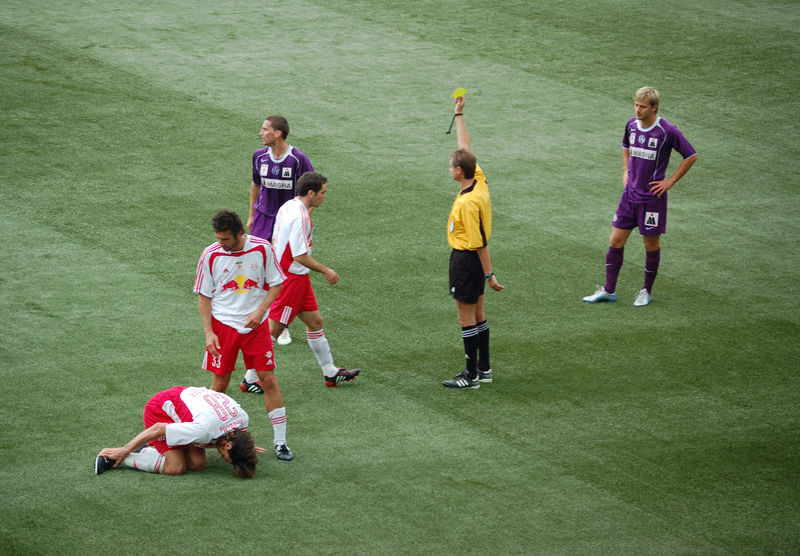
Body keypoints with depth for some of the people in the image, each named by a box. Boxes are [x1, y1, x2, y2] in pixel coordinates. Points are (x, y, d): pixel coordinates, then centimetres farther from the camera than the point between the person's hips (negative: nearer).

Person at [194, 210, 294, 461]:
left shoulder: (262, 249, -8)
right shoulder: (211, 255, -8)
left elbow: (275, 284, 2)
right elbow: (204, 296, 0)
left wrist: (260, 311, -13)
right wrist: (208, 332, -8)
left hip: (255, 325, 0)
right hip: (223, 325, 0)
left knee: (268, 379, -2)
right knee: (220, 384, 2)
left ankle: (280, 441, 4)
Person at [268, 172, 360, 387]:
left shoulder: (289, 206, 7)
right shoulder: (299, 216, -24)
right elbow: (300, 255, -24)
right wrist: (325, 271, -12)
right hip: (290, 278, -11)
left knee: (315, 321, 16)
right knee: (273, 329, -3)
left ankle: (330, 373, 25)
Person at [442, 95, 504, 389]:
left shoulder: (468, 203, -27)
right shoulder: (480, 180, -3)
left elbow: (481, 243, -25)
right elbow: (466, 147, 11)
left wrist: (489, 274, -21)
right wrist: (459, 114, 17)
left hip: (466, 259, -10)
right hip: (473, 257, 10)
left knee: (466, 317, -1)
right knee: (478, 313, 16)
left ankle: (471, 375, 4)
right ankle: (484, 368, 24)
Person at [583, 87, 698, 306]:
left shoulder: (667, 131, -15)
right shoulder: (632, 124, 2)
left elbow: (691, 156, -7)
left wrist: (671, 181, -8)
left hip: (652, 197, -5)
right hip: (630, 194, 5)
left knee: (651, 243, 6)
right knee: (616, 240, 4)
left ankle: (647, 291, 21)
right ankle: (609, 290, 14)